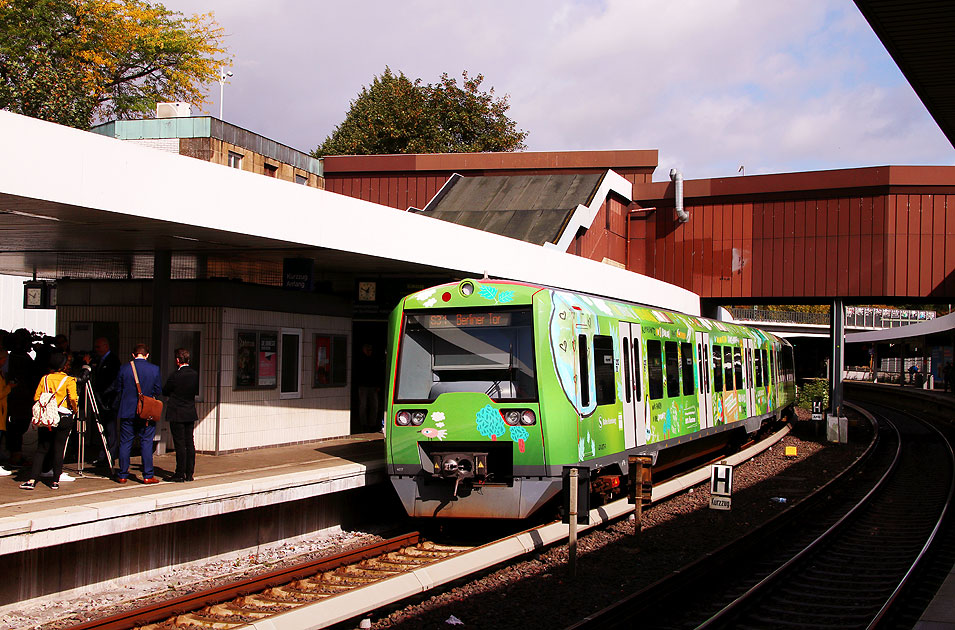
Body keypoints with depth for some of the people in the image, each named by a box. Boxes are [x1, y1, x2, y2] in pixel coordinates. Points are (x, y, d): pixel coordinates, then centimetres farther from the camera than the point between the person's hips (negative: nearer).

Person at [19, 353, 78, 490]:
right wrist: (75, 410, 1)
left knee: (41, 449, 7)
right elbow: (73, 398, -16)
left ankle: (32, 480, -2)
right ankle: (55, 481, 5)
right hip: (64, 418, -3)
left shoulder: (44, 379, 5)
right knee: (59, 449, 4)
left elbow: (36, 398, 5)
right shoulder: (69, 380, -6)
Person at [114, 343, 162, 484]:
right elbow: (158, 391, 2)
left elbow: (118, 390, 5)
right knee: (146, 443, 3)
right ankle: (148, 475, 3)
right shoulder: (154, 369, -5)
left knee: (125, 444, 8)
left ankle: (123, 475, 12)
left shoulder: (124, 368, -3)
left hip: (127, 412, 1)